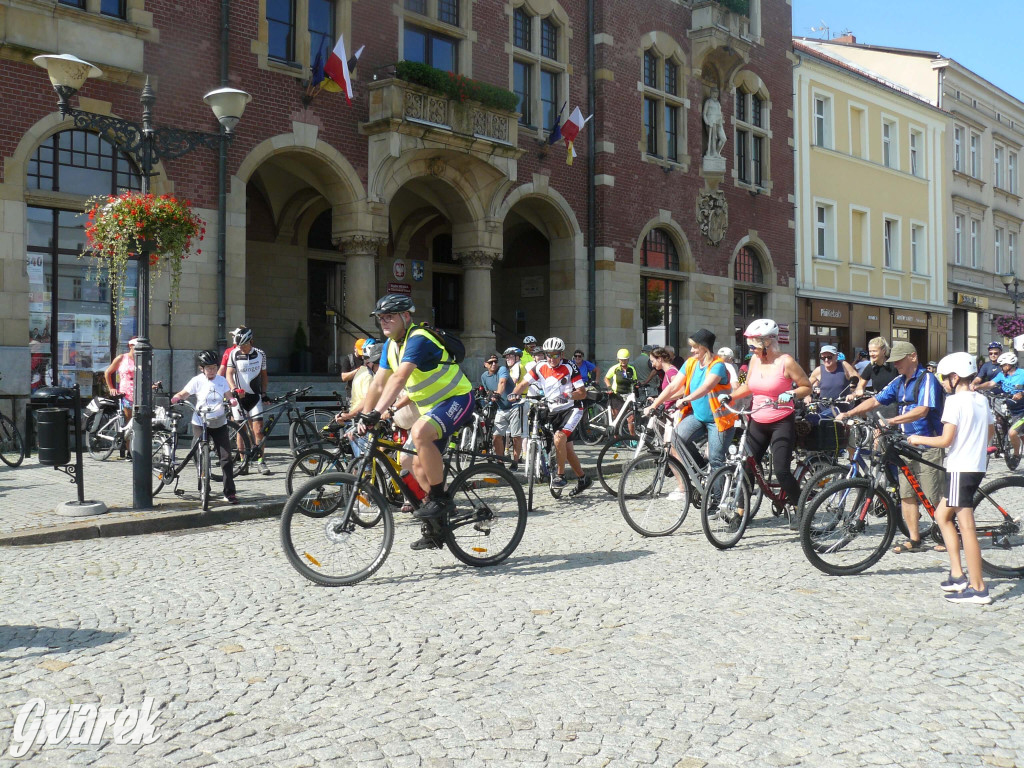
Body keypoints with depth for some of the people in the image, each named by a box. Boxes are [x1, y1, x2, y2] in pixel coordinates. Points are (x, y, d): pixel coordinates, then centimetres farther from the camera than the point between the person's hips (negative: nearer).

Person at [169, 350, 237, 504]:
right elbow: (183, 394, -5)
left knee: (226, 457, -4)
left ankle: (229, 492, -1)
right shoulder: (197, 381, -3)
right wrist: (173, 399, -24)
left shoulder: (222, 380, 6)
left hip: (219, 423, 2)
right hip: (200, 423, -2)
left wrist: (232, 400, -16)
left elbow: (228, 396, 6)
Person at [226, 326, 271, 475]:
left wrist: (264, 392, 8)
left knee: (258, 430, -7)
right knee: (241, 431, 3)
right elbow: (229, 374, -13)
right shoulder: (234, 354, -4)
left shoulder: (260, 354, 3)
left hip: (255, 396, 1)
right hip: (239, 396, -1)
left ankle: (260, 461, 0)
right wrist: (235, 389, -30)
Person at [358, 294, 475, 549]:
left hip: (457, 400, -10)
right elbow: (378, 384, 6)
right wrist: (364, 418, -2)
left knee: (420, 432, -35)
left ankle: (441, 498, -22)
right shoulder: (391, 345, 6)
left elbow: (399, 379, -36)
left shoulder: (418, 339, -23)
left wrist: (376, 413, -45)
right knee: (420, 465, 9)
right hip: (434, 407, 10)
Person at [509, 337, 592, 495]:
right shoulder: (540, 368, -2)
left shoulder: (569, 368, -13)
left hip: (572, 409, -5)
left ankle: (560, 476, -14)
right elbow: (524, 383, 0)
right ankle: (584, 479, 25)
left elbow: (583, 392, -15)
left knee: (559, 438, -27)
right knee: (567, 448, 9)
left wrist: (568, 396, -33)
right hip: (554, 412, 5)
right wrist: (513, 395, -19)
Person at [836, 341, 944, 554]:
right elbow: (875, 401, 10)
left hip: (927, 445, -8)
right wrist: (849, 413, -3)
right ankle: (914, 539, 11)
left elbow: (922, 410, -24)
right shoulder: (898, 382, 14)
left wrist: (891, 420, -32)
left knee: (933, 497, -3)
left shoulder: (927, 379, -11)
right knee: (906, 494, 6)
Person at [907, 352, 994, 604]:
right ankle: (958, 575, 17)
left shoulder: (954, 400, -13)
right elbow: (990, 432, 21)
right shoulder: (982, 400, 11)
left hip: (960, 468, -9)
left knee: (966, 526, -6)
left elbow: (946, 440, -17)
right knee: (942, 515, 18)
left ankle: (978, 589, -4)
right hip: (977, 466, 9)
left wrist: (920, 439, -2)